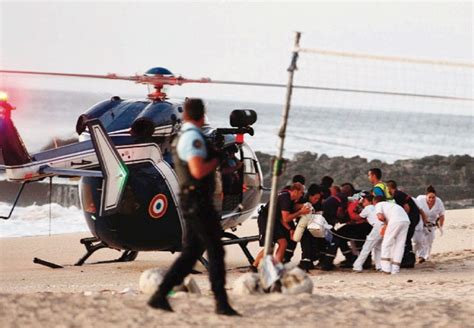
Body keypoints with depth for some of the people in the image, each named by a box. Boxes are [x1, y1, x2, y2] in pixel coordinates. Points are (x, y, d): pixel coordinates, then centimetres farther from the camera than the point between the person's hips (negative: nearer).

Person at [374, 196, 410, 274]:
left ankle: (386, 268, 2)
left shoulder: (378, 205, 19)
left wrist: (385, 222, 19)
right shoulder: (391, 204, 39)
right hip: (406, 220, 6)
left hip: (396, 220, -6)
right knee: (400, 244, 11)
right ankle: (395, 269, 11)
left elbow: (380, 217, 0)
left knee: (386, 243, 5)